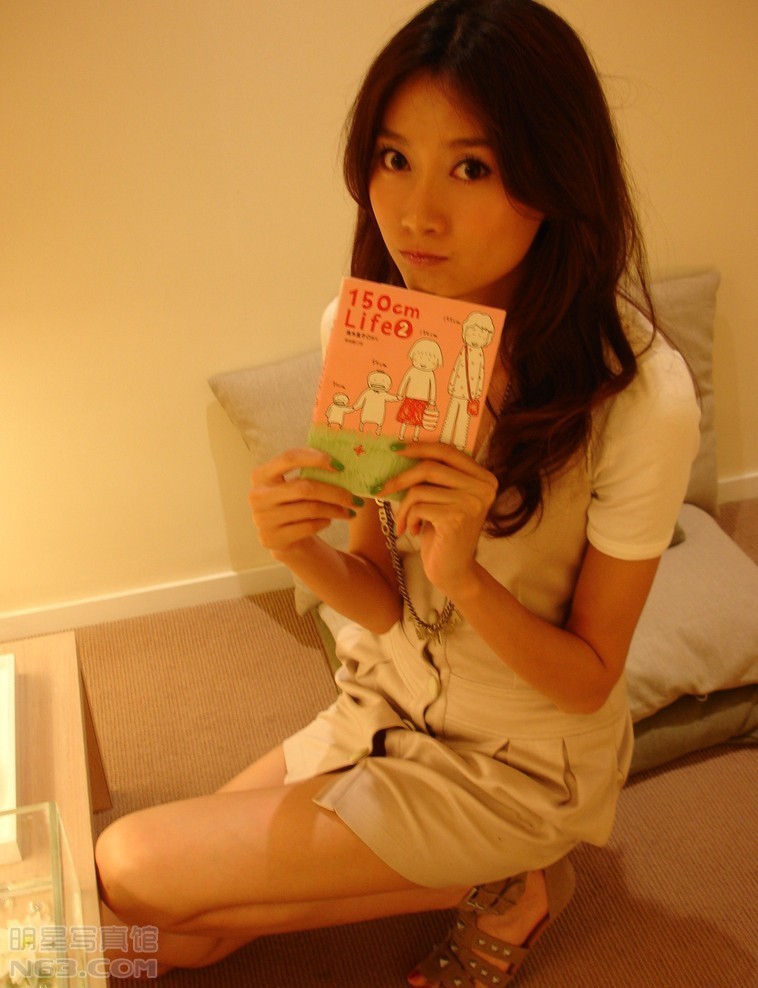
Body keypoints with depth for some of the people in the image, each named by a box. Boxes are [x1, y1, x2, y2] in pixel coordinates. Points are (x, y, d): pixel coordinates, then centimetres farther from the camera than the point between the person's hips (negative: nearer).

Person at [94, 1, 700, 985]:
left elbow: (588, 678, -16)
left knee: (131, 870, -6)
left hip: (514, 765, -5)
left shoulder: (640, 396, -27)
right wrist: (306, 554, -29)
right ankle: (478, 880, 15)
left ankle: (501, 893, 7)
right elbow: (388, 602, -7)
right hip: (384, 710, 6)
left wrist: (467, 575, -35)